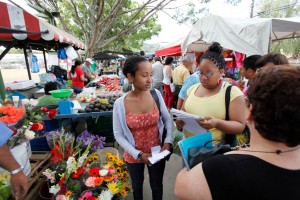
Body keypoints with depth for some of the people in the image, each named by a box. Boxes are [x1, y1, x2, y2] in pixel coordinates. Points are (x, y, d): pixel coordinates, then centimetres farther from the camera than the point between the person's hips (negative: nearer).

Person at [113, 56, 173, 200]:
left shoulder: (156, 94, -14)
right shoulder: (120, 104, -20)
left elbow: (167, 119, -2)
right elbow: (118, 135, -11)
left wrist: (168, 140, -14)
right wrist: (138, 154, -17)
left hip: (157, 152, 1)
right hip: (133, 156, 0)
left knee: (157, 187, 24)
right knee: (137, 186, 28)